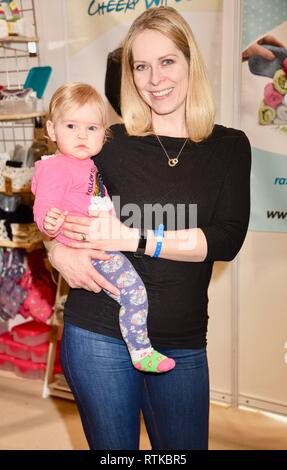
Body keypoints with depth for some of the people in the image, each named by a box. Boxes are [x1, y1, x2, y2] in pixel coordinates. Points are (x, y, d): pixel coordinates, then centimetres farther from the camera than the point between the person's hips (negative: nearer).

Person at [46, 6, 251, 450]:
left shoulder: (229, 146, 2)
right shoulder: (111, 142, -1)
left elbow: (228, 239, -10)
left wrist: (131, 237, -19)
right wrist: (59, 252, -13)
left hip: (182, 343, 1)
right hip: (99, 334, -1)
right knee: (113, 449, 14)